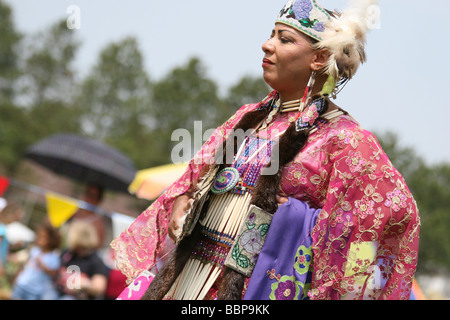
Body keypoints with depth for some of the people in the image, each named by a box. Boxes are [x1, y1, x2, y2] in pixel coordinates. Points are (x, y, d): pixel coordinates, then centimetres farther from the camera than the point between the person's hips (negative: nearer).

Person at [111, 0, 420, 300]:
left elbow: (398, 208, -15)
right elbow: (196, 175, 22)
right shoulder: (249, 117, 13)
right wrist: (181, 202, 0)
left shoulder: (343, 137, -8)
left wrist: (301, 219, -13)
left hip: (258, 289, -6)